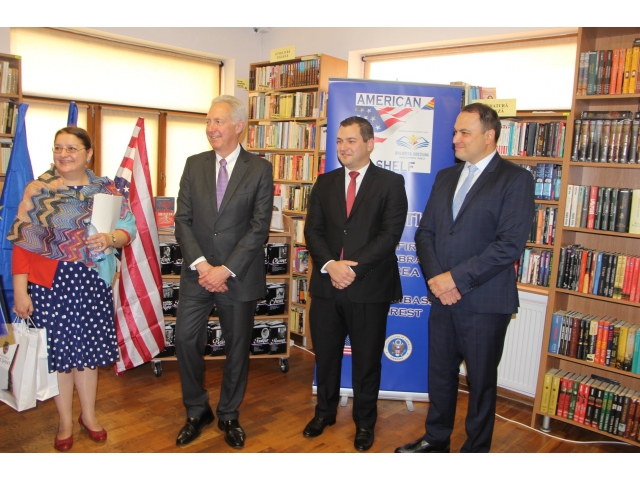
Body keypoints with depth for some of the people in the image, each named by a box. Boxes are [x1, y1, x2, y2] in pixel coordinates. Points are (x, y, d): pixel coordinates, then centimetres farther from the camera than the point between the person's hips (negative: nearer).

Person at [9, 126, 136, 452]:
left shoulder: (106, 190, 3)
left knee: (88, 347, 11)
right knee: (58, 350, 9)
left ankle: (88, 415, 31)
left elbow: (128, 228, 0)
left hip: (92, 282, 1)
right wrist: (20, 290, -9)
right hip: (50, 282, -1)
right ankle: (65, 422, 28)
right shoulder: (37, 190, -2)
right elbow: (21, 242, -5)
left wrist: (111, 238, -22)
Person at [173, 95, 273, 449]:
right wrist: (200, 263, -12)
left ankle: (228, 416, 30)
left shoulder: (260, 169, -4)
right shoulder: (194, 165, 6)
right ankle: (197, 412, 26)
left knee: (237, 347, 9)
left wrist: (226, 269, -16)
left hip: (239, 275, -2)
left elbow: (259, 227, -10)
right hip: (197, 272, 3)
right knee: (186, 340, 3)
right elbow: (183, 219, 2)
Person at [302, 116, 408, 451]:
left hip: (370, 287, -3)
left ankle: (364, 422, 30)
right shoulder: (325, 183, 10)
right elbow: (312, 230, 2)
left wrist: (353, 267, -19)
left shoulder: (391, 183, -1)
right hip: (326, 285, 4)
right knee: (325, 355, 15)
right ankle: (325, 411, 37)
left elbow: (390, 234, -11)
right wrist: (330, 265, -15)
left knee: (366, 360, 10)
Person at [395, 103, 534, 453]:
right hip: (443, 297, 6)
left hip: (485, 302, -5)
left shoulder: (515, 179, -7)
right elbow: (425, 232, 10)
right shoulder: (445, 177, 12)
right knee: (440, 372, 17)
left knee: (481, 380, 10)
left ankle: (476, 448, 30)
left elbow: (510, 244, -16)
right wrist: (435, 277, -6)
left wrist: (457, 278, -18)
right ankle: (436, 440, 37)